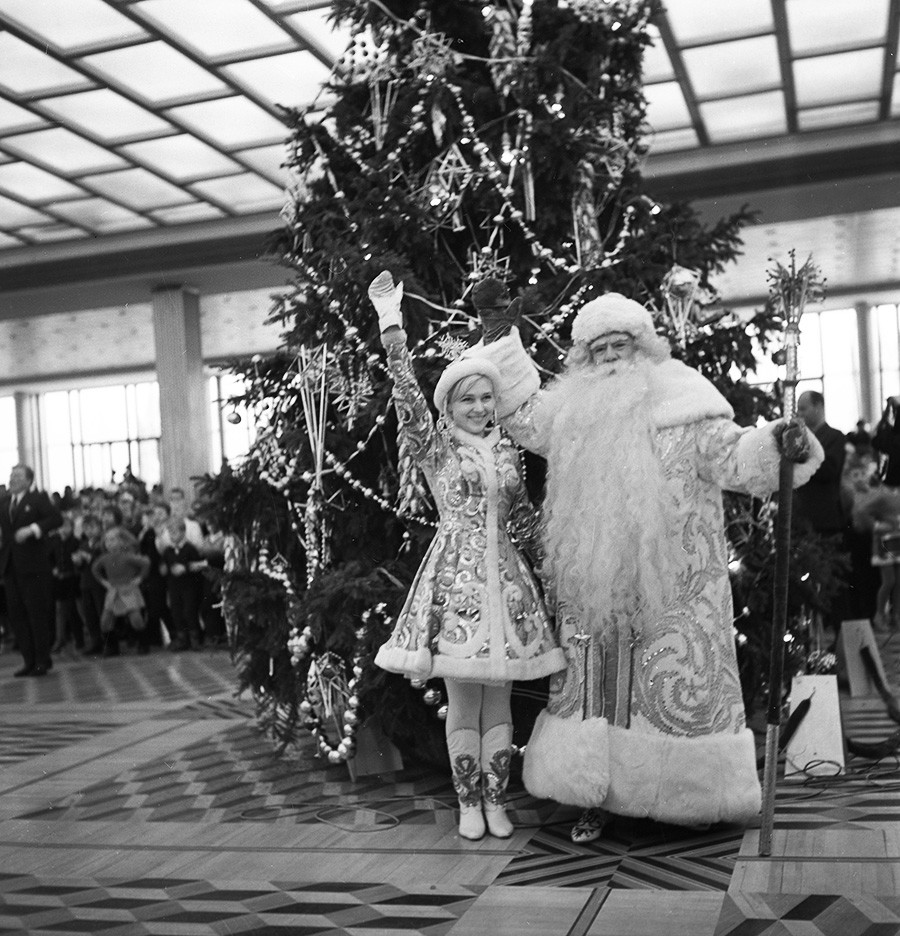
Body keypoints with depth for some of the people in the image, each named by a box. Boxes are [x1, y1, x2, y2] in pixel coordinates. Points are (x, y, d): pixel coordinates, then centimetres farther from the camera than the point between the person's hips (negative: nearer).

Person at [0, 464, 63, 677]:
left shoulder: (38, 499, -3)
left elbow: (57, 518, -13)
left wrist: (32, 529, -22)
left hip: (33, 565, -6)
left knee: (37, 613, -2)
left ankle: (42, 661, 6)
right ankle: (29, 660, 15)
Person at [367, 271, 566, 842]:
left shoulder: (507, 448, 11)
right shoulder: (434, 445, -1)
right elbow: (408, 397, -15)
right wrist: (391, 325, -21)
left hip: (504, 577, 4)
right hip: (455, 577, -3)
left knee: (498, 701, 8)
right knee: (463, 703, 3)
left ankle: (496, 801, 20)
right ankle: (469, 804, 17)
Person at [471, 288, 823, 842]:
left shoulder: (682, 406, -2)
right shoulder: (573, 411, 10)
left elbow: (733, 457, -8)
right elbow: (525, 416, 25)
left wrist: (779, 445, -29)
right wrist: (503, 339, 21)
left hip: (674, 589, -4)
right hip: (593, 589, 4)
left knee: (680, 688, 2)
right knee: (593, 687, 10)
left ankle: (696, 799, 17)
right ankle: (598, 795, 24)